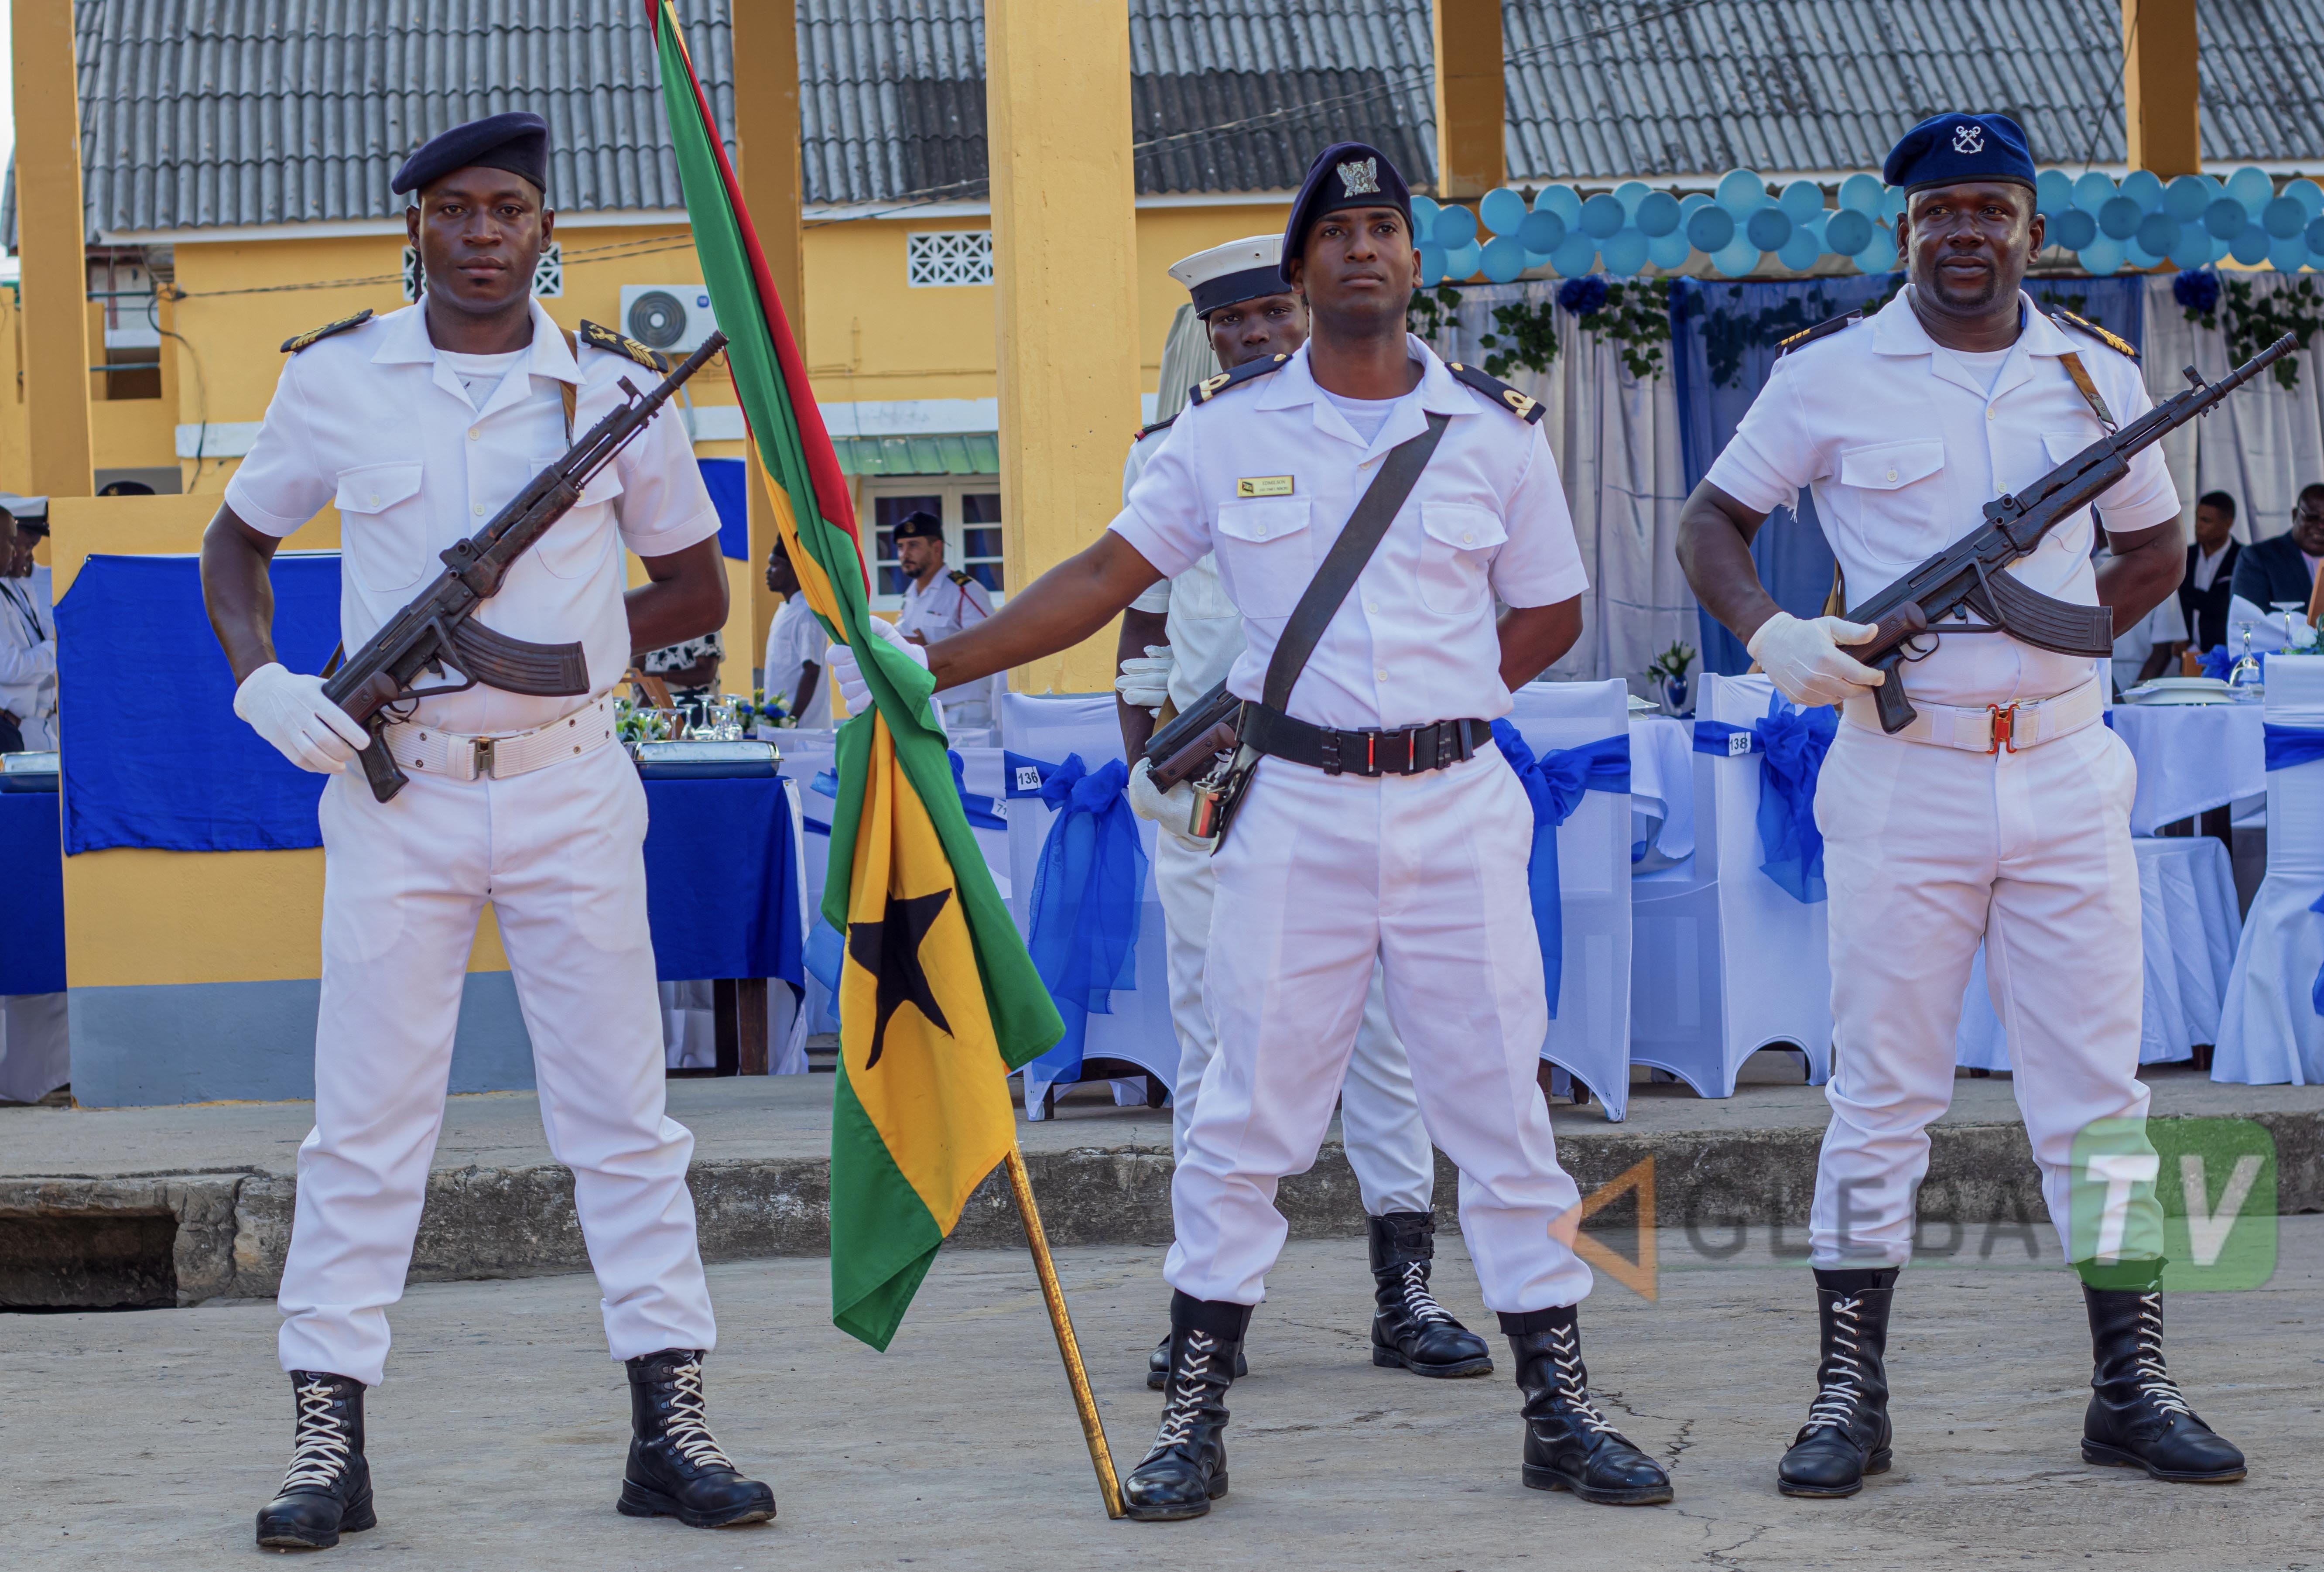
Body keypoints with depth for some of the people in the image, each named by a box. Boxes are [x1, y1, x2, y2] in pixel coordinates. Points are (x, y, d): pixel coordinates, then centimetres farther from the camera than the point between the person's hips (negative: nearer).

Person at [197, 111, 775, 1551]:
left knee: (623, 1112, 2)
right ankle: (329, 1442, 5)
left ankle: (671, 1425, 8)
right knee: (366, 1120, 0)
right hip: (396, 787, 0)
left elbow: (697, 586, 11)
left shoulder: (614, 388, 1)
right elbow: (238, 542, 15)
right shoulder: (336, 378, 3)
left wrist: (560, 651, -3)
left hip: (570, 791, 0)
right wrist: (263, 681, -3)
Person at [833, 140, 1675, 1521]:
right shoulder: (1230, 427, 4)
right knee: (1249, 1112, 0)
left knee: (1503, 1106, 2)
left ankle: (1562, 1410, 10)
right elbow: (1107, 576, 6)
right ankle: (1195, 1418, 7)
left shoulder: (1495, 427, 4)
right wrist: (933, 664, -2)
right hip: (1296, 809, 0)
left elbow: (1551, 611, 13)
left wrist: (1430, 711, 3)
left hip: (1459, 805, 0)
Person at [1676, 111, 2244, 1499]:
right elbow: (1712, 520, 6)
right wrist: (1771, 635, -13)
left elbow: (2155, 546, 21)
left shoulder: (2098, 374, 8)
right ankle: (1850, 1397, 6)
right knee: (1882, 1091, 1)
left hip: (2067, 773, 2)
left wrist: (2059, 639, 5)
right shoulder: (1830, 375, 0)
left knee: (2100, 1093, 4)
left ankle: (2133, 1388, 10)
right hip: (1903, 778, -2)